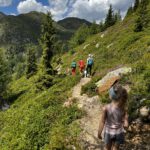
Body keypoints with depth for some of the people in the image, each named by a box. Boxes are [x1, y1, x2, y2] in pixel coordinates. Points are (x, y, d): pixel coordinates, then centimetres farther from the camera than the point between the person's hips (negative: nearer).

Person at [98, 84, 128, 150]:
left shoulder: (106, 108, -28)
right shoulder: (123, 109, -22)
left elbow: (102, 122, -17)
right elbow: (126, 125, -14)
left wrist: (99, 133, -1)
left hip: (108, 132, -1)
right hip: (119, 132, 1)